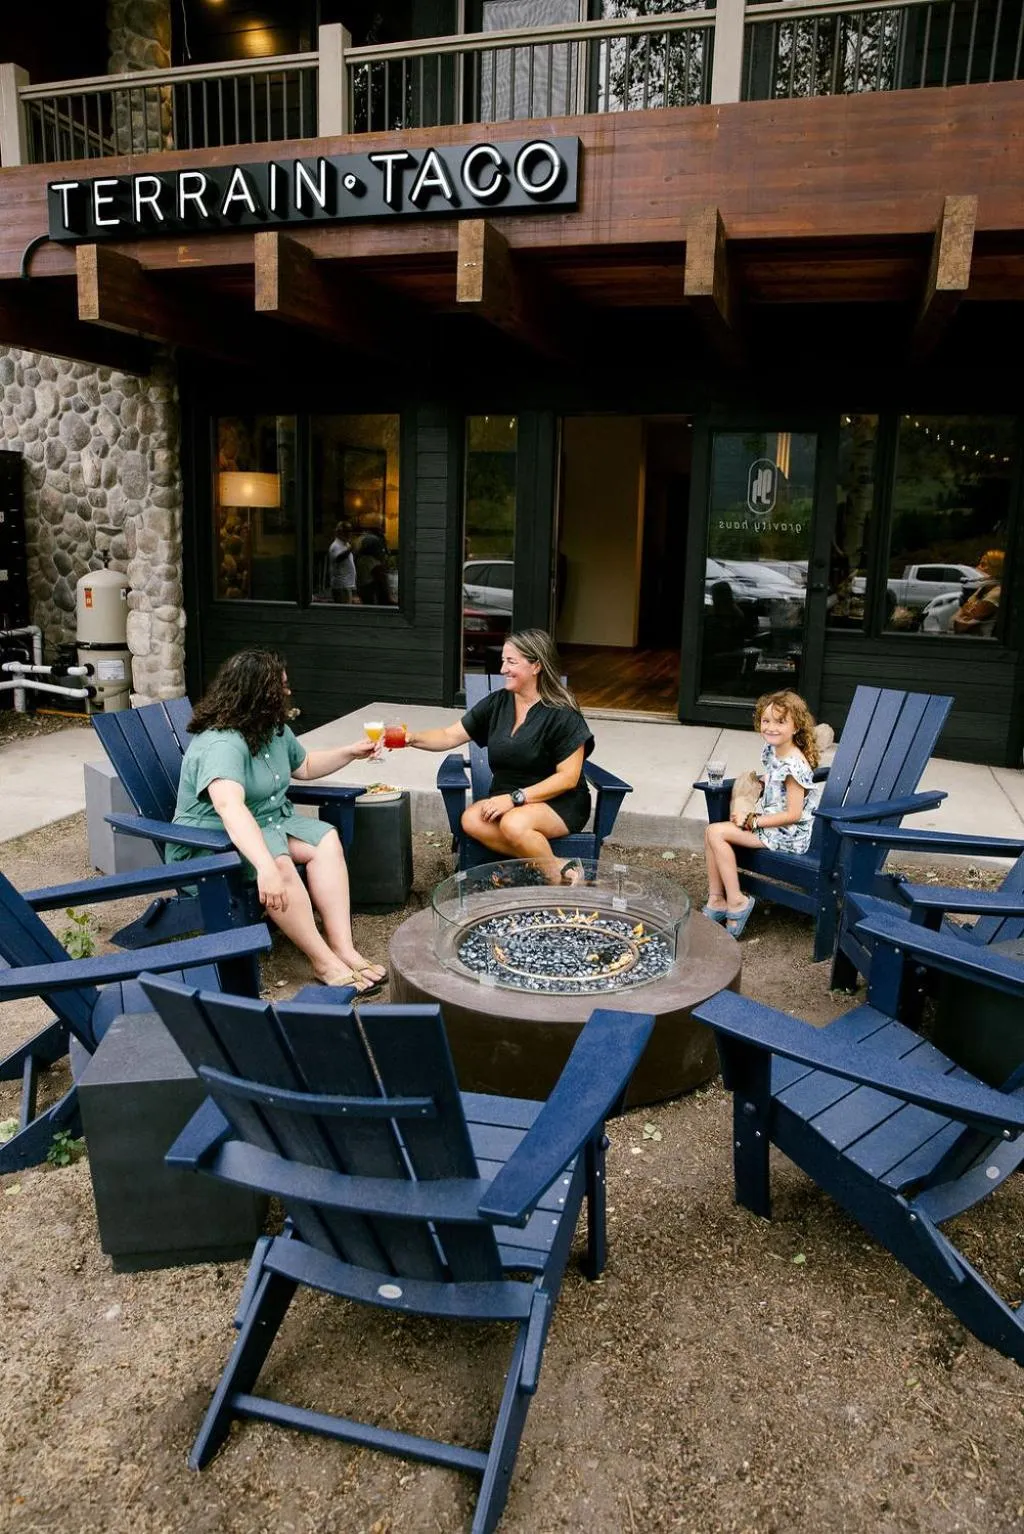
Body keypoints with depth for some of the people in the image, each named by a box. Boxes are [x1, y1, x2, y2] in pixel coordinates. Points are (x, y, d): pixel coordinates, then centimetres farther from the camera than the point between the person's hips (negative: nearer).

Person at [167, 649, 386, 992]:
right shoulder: (221, 745, -27)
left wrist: (350, 752, 16)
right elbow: (230, 807, -44)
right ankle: (325, 963, -25)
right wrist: (266, 867, -56)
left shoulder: (275, 731, 4)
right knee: (280, 864, -35)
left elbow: (304, 766, 26)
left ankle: (343, 948, -23)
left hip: (269, 822, 9)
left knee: (326, 840, -15)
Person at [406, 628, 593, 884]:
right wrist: (412, 738, -13)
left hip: (558, 803, -6)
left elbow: (568, 777, -13)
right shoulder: (497, 703, 5)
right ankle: (561, 867, -22)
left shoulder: (562, 714, -11)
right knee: (471, 820, -25)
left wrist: (515, 798, -21)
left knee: (514, 824, -36)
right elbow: (450, 737, 6)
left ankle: (557, 878, -10)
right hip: (508, 800, 6)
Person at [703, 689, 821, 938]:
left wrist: (752, 821, -17)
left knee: (716, 832, -17)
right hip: (769, 821, 10)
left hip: (789, 834, -10)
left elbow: (793, 814, -23)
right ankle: (716, 900, -1)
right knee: (712, 832, -3)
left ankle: (736, 901, -10)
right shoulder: (771, 751, 6)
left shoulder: (795, 765, -23)